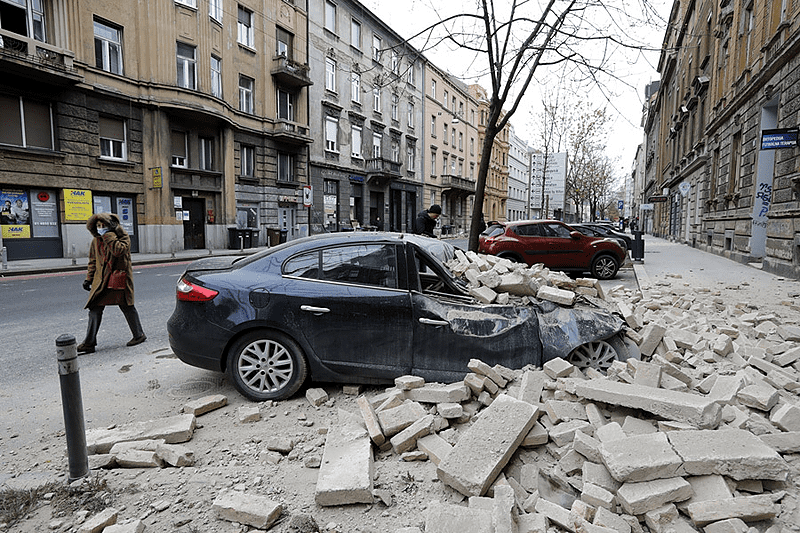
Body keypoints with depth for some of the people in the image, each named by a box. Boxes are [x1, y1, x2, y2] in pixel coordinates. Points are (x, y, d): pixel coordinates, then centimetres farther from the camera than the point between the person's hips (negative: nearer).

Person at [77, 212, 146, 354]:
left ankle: (139, 335, 19)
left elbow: (119, 250, -25)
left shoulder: (122, 236, -6)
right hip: (101, 280, 5)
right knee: (95, 309, 3)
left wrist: (108, 236, -22)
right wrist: (89, 278, 11)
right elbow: (93, 261, 18)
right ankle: (89, 343, 9)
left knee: (126, 307, 4)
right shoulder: (95, 241, 11)